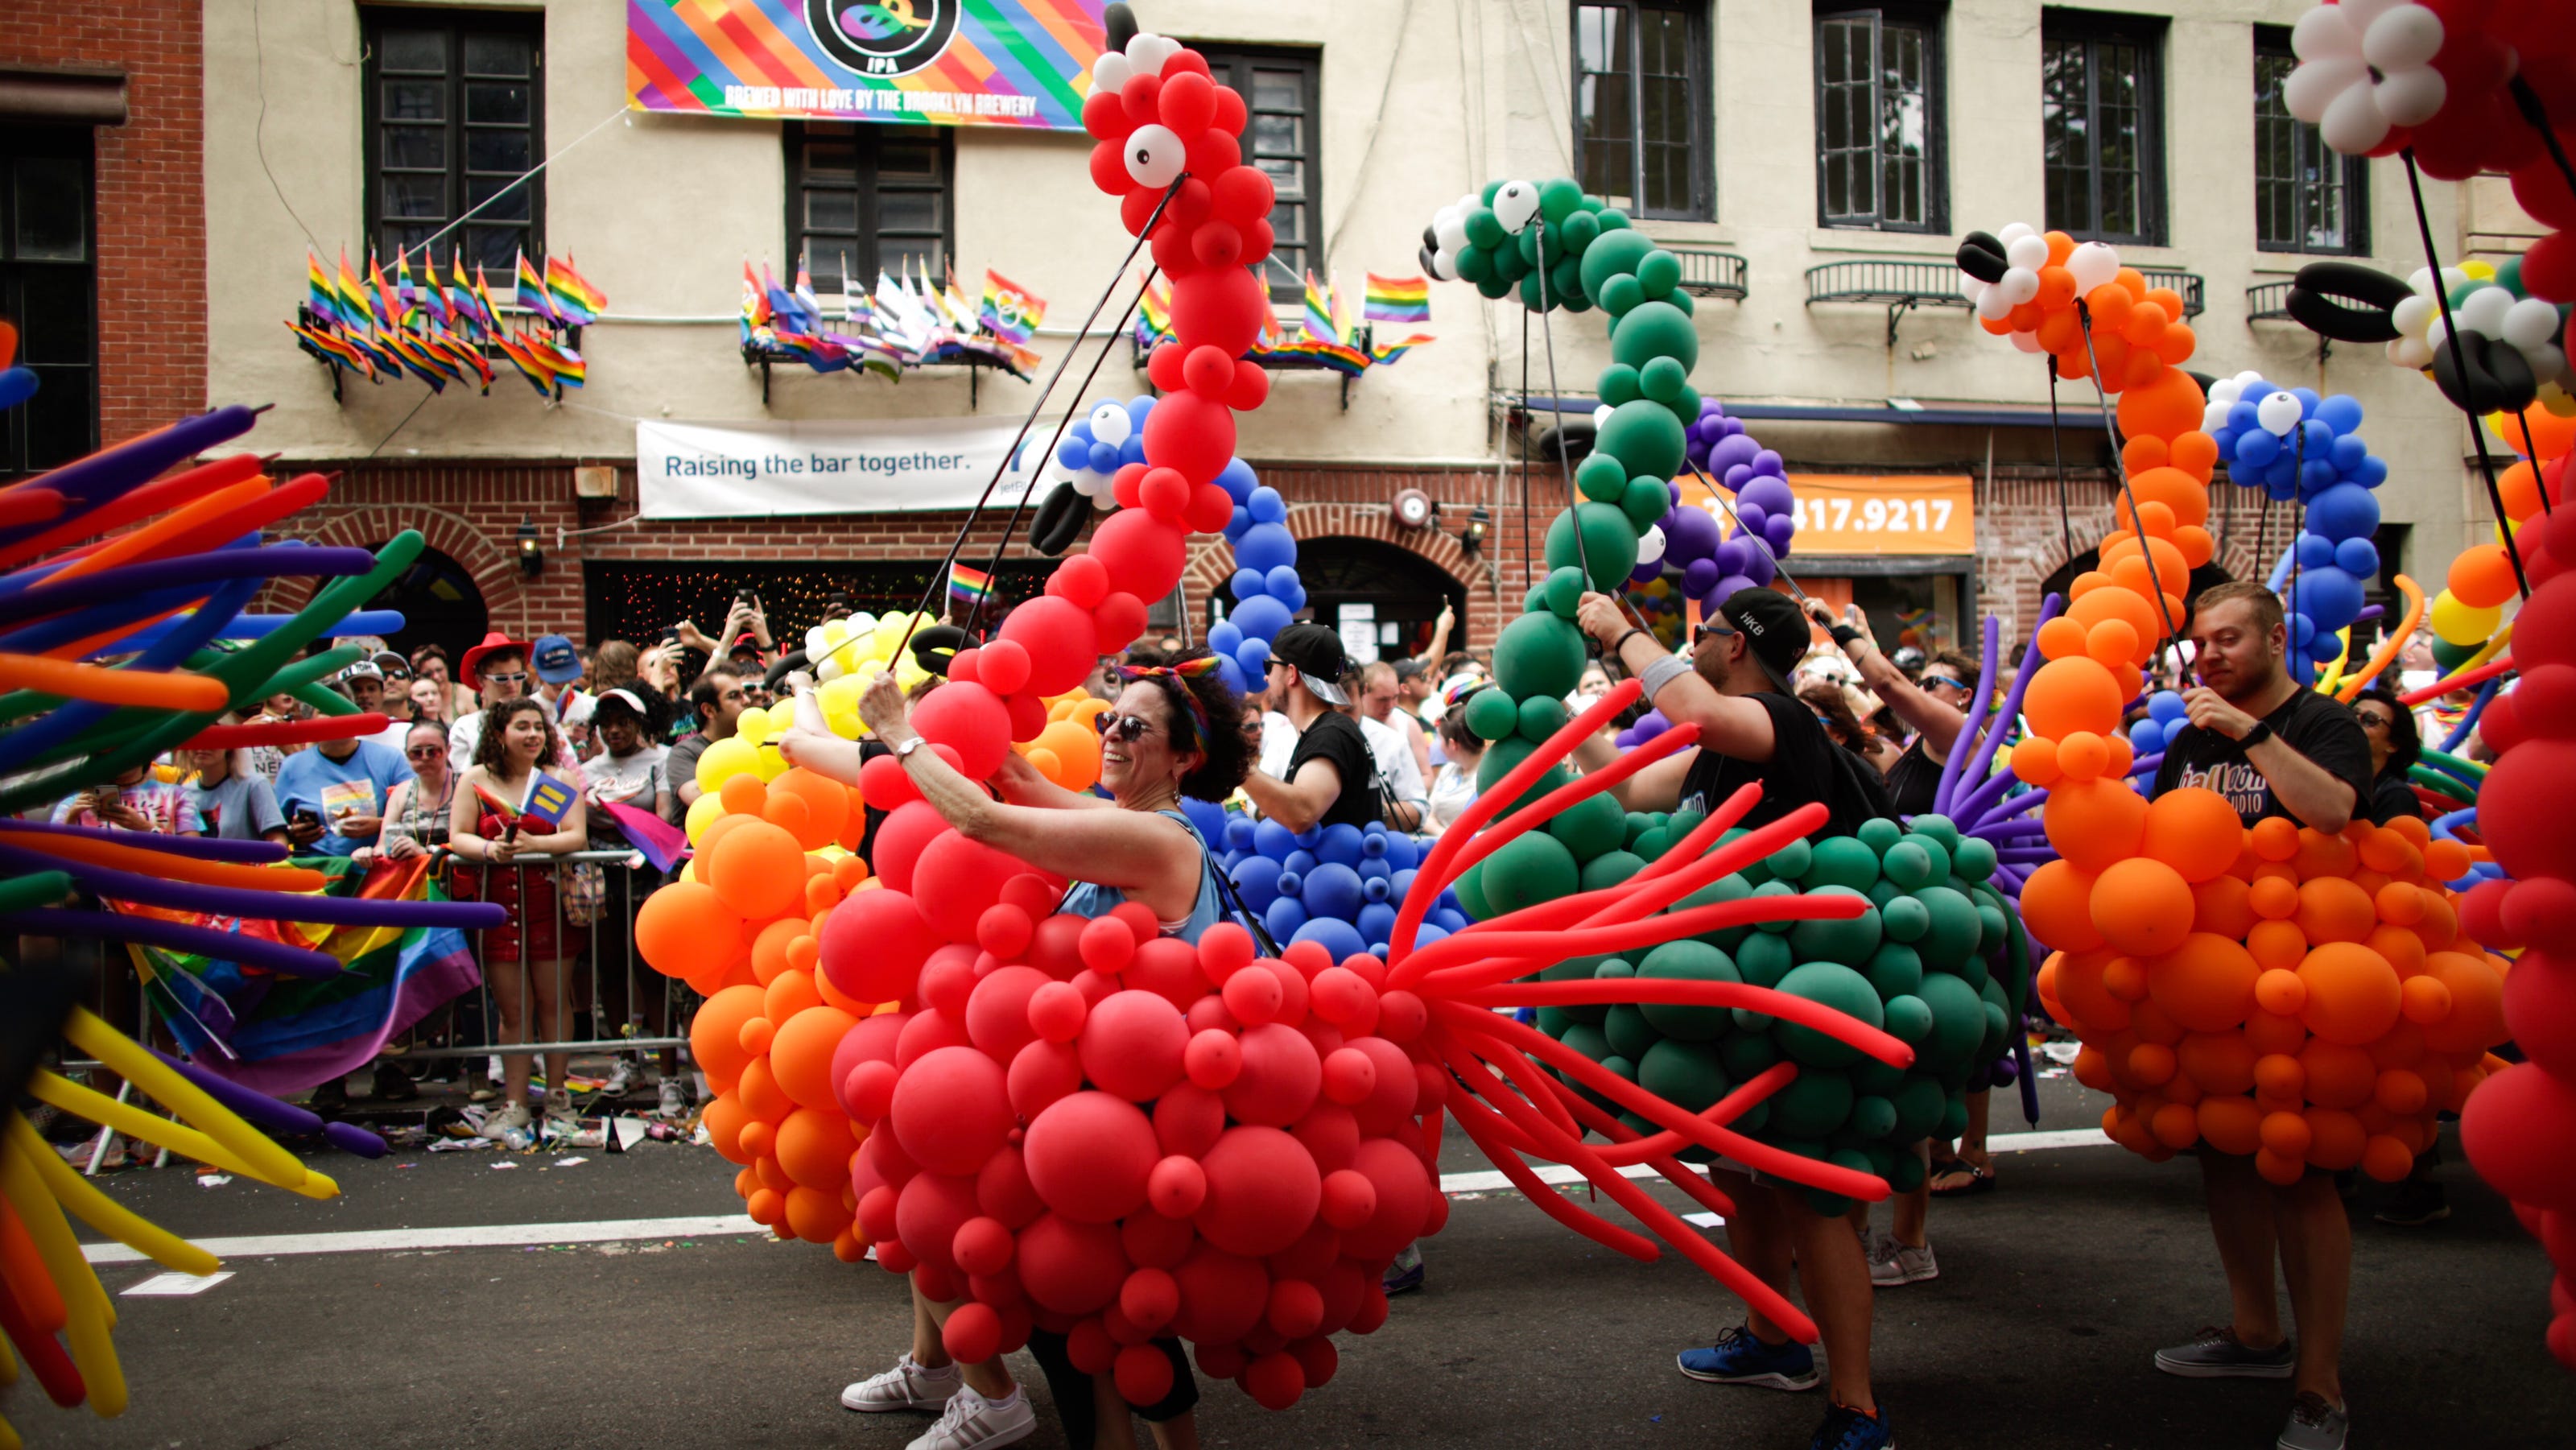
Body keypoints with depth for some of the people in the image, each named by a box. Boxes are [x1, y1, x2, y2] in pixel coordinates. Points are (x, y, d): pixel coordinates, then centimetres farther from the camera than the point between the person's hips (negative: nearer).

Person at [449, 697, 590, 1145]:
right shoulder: (475, 779, 6)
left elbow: (577, 836, -6)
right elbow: (457, 837, 0)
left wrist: (534, 844, -23)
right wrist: (490, 850, -20)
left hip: (549, 901, -1)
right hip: (496, 902, 1)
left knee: (552, 1000, 5)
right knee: (511, 1006, 4)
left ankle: (557, 1097, 16)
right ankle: (514, 1104, 11)